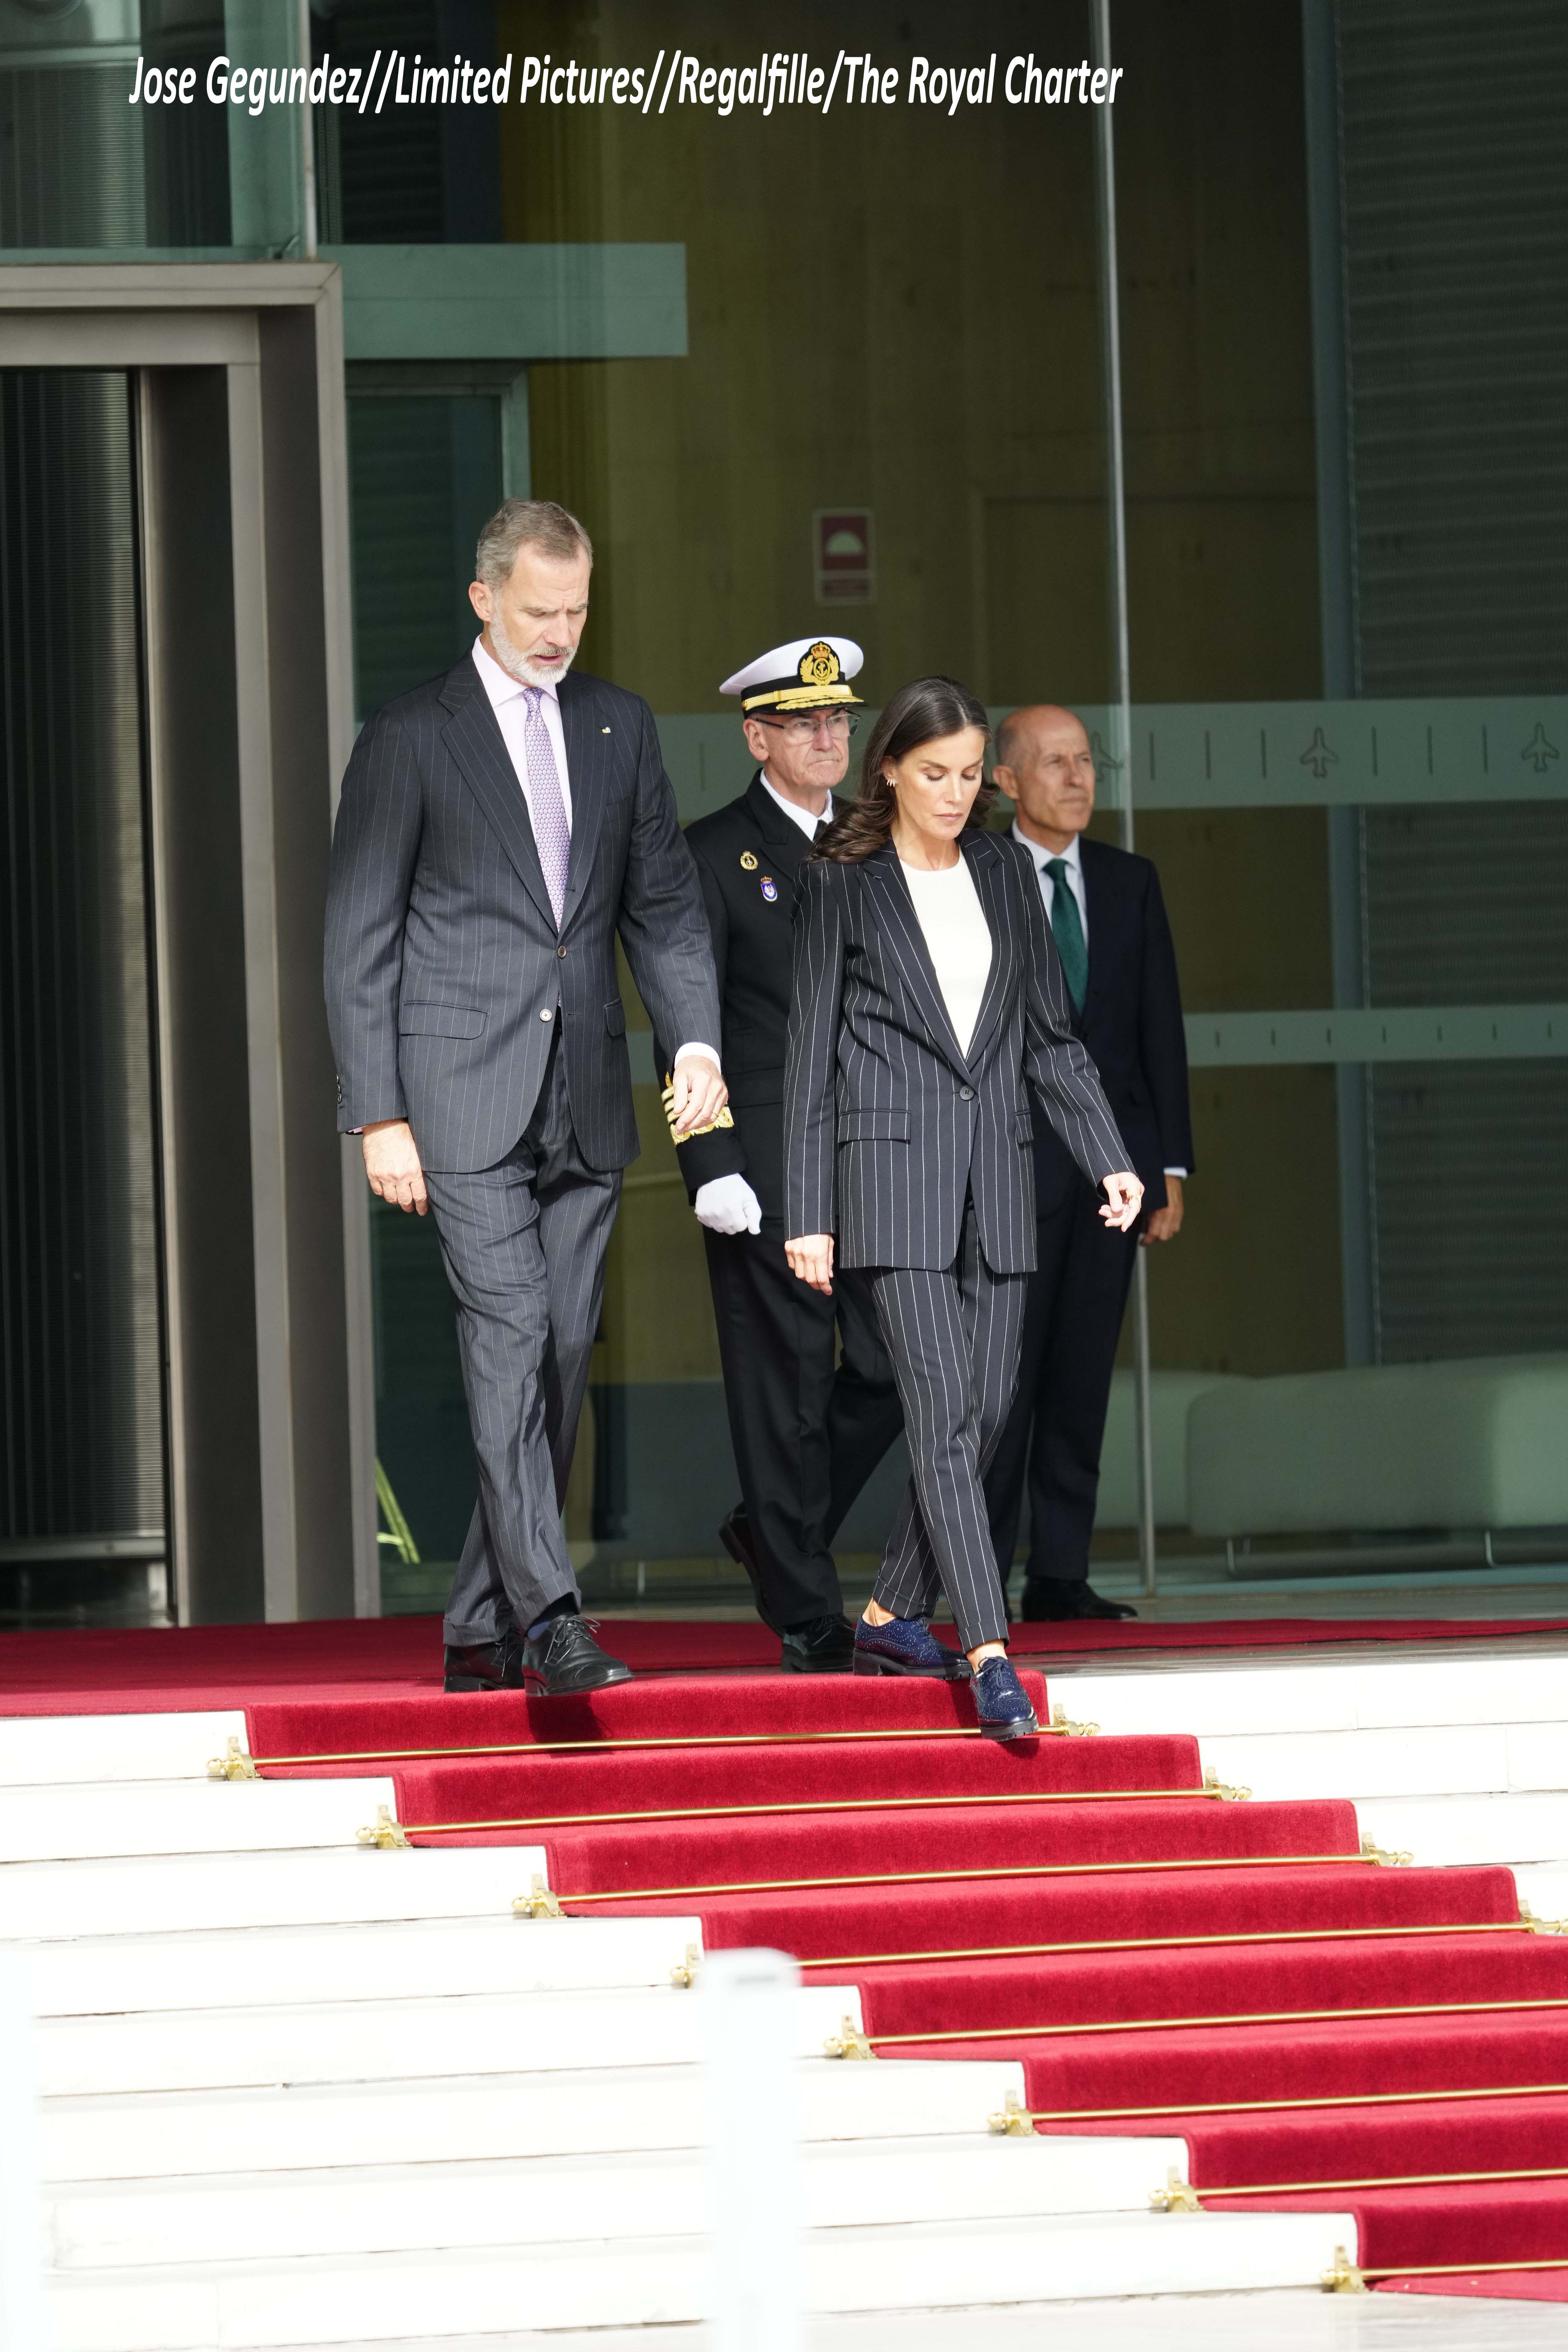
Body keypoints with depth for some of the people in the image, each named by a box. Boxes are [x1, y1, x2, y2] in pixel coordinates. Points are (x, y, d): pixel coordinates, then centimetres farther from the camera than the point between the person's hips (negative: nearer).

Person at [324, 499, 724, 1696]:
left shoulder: (619, 725, 12)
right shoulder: (411, 739, -2)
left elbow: (665, 901, 14)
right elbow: (360, 943, -2)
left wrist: (698, 1041, -3)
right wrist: (379, 1116, -8)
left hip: (587, 1101, 5)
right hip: (467, 1101, -5)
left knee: (564, 1360, 4)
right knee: (511, 1342, -15)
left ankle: (483, 1630, 12)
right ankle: (548, 1618, -19)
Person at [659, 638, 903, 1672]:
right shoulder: (715, 855, -1)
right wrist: (711, 1167, -13)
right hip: (765, 1165, -5)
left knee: (892, 1373, -1)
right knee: (786, 1386, -1)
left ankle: (776, 1531, 22)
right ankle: (807, 1615, 4)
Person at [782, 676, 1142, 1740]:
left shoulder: (1004, 870, 12)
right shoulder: (841, 883, 0)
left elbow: (1051, 1034, 16)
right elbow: (812, 1054, 0)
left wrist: (1109, 1157, 5)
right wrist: (808, 1215, -4)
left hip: (996, 1170, 5)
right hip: (894, 1172, -5)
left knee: (987, 1410, 3)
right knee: (946, 1409, -13)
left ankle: (893, 1615, 19)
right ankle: (990, 1656, -19)